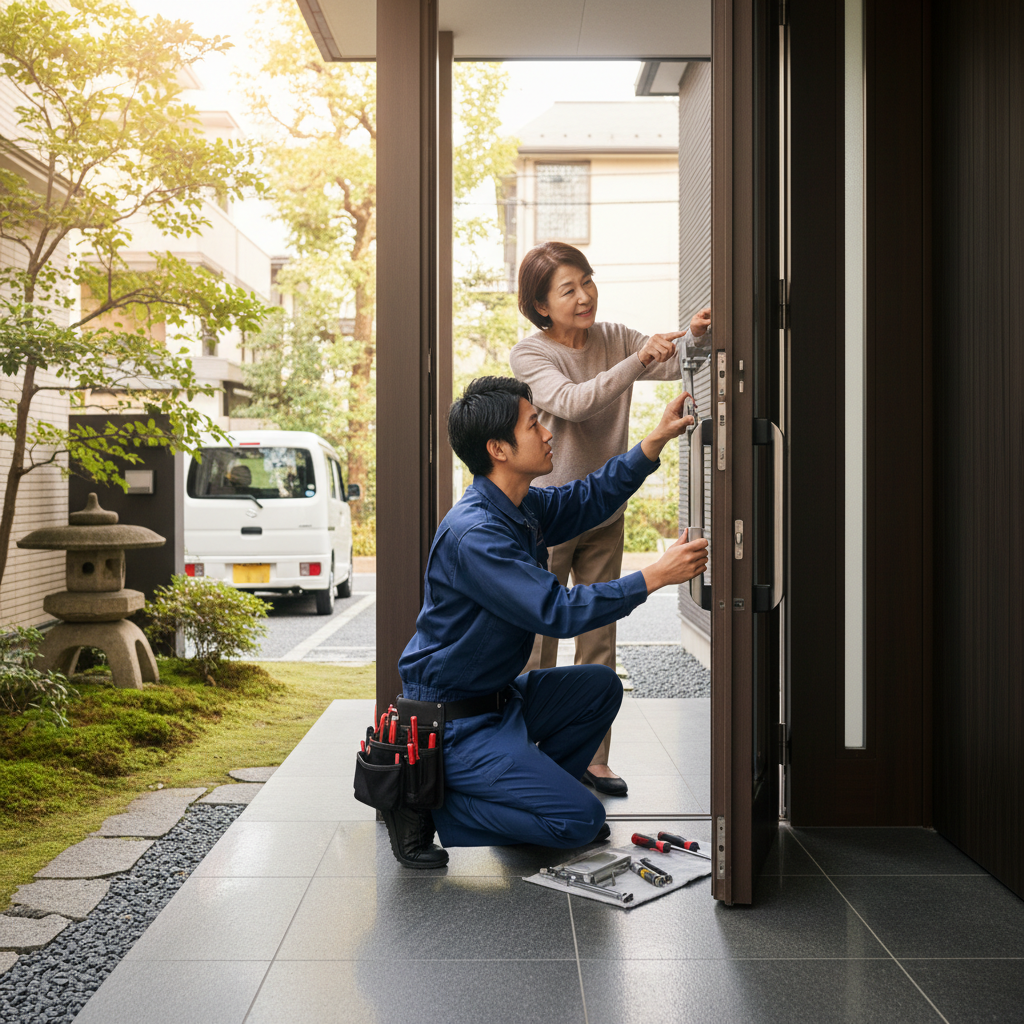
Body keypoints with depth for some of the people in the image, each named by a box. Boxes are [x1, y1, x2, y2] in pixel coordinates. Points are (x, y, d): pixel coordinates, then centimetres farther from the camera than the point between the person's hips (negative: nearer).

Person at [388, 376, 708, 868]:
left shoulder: (521, 508, 3)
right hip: (454, 723, -10)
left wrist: (656, 439, 10)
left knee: (600, 687, 15)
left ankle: (531, 792, 17)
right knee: (581, 819, -11)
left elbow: (588, 499, 19)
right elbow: (559, 612, -29)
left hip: (495, 696, 10)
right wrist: (656, 576, -24)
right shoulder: (473, 535, -27)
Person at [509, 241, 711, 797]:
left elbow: (674, 361, -6)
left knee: (599, 641, 8)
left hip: (604, 513, 5)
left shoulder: (613, 338, 3)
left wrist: (696, 336, -29)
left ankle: (591, 757, 16)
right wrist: (637, 361, -39)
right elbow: (572, 402, -29)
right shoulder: (529, 354, -12)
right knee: (536, 645, 1)